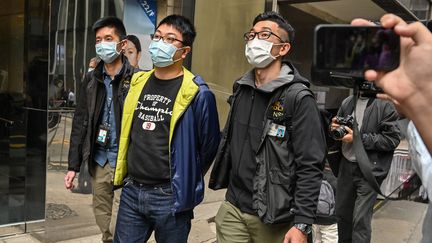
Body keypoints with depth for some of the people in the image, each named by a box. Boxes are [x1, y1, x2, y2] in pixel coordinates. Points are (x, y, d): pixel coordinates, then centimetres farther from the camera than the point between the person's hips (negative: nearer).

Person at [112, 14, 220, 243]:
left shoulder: (197, 93, -13)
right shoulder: (138, 82, 6)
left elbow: (209, 146, -6)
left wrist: (185, 181, 4)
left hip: (170, 196, -5)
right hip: (131, 192, 5)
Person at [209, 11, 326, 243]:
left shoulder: (298, 98, -14)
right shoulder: (241, 89, 6)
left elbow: (310, 167, -16)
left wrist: (302, 224, -19)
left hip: (273, 217, -5)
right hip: (232, 208, 5)